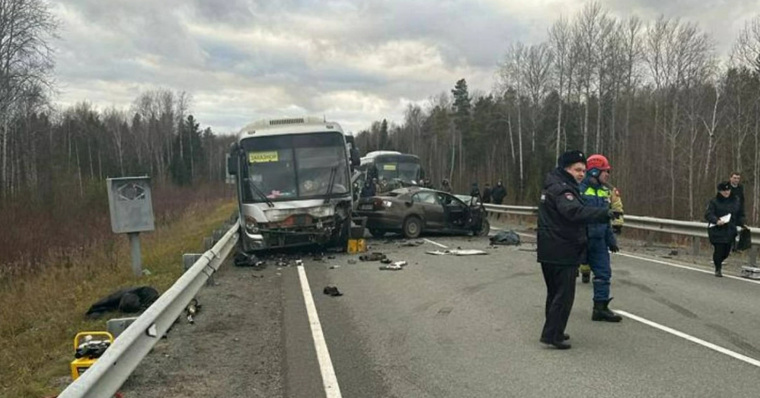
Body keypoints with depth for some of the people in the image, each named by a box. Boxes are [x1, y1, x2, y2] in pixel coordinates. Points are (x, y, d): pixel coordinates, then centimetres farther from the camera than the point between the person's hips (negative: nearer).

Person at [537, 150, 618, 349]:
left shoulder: (555, 187, 16)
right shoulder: (561, 189, -18)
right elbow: (575, 211, -36)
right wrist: (605, 213, -43)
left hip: (550, 251, 11)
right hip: (563, 252, -11)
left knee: (555, 292, 19)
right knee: (564, 294, -5)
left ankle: (553, 331, 29)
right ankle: (552, 334, -2)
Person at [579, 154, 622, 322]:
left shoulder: (605, 191, 10)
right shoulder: (579, 189, -15)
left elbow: (606, 218, 17)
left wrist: (611, 240, 16)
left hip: (598, 240, 7)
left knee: (604, 273, 6)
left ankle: (601, 308, 15)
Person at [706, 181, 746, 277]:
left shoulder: (735, 201, 10)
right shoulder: (714, 202, -4)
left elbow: (740, 215, 21)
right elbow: (708, 214, -11)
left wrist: (742, 224, 7)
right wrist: (716, 220, -27)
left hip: (730, 231, 5)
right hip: (717, 231, -4)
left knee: (726, 251, 7)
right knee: (719, 250, -6)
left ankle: (718, 263, 35)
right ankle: (718, 269, 10)